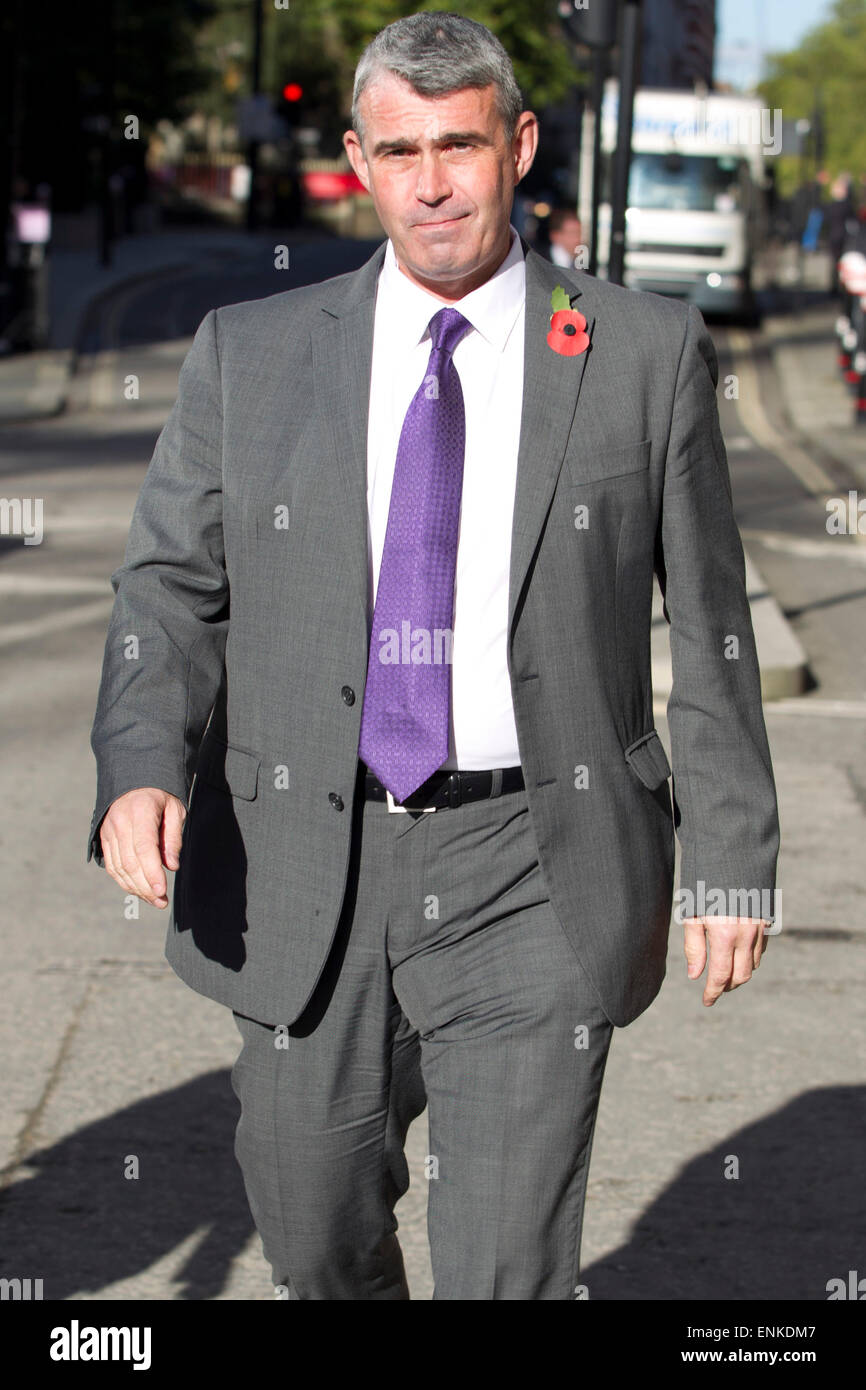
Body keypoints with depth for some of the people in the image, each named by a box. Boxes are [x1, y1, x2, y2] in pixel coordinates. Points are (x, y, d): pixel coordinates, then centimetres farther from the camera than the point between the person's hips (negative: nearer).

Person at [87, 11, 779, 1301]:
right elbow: (172, 590, 1)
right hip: (306, 874, 2)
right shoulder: (250, 353, 4)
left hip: (533, 882, -2)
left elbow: (708, 622, 4)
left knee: (506, 1272, -5)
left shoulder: (645, 353, 0)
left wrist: (732, 859, 3)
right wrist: (141, 770, -18)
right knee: (317, 1244, 16)